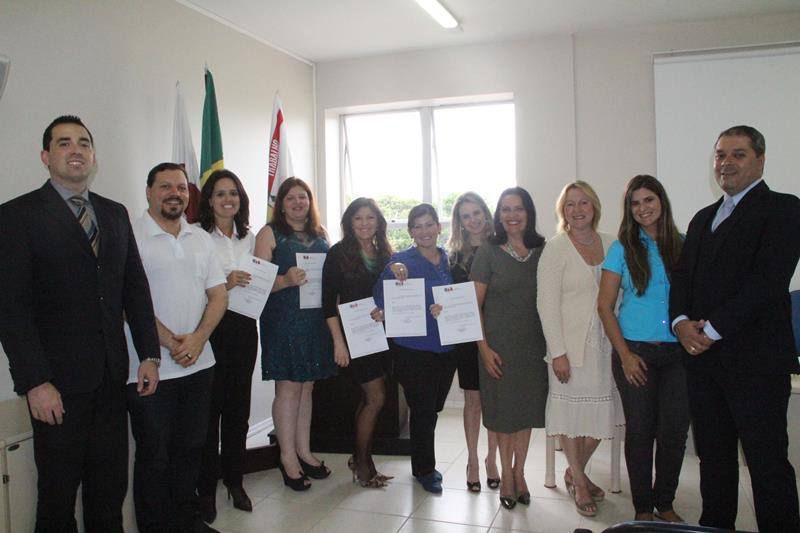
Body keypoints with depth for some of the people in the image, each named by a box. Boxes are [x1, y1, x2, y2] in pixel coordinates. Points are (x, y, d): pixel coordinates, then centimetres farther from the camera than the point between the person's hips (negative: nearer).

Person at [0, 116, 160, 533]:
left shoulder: (115, 214, 11)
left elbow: (136, 288, 12)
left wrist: (149, 354, 6)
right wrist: (35, 382, -16)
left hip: (111, 377, 5)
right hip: (56, 381, -4)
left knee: (110, 486, 14)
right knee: (58, 490, 10)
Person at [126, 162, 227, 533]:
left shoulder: (200, 238, 11)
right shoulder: (131, 237, -7)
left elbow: (218, 294, 7)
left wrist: (197, 339, -8)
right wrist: (170, 342, -15)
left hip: (198, 363, 6)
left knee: (190, 447, 16)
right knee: (153, 454, 7)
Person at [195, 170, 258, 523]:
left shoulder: (248, 237, 12)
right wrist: (223, 285, -20)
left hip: (244, 325, 5)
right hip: (211, 327, -5)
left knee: (238, 407, 11)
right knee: (210, 408, 0)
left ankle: (234, 481, 26)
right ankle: (206, 489, 15)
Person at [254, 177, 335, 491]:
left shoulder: (320, 234, 14)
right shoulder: (270, 233, -1)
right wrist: (286, 280, -26)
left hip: (316, 320, 5)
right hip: (283, 320, -5)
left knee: (307, 386, 11)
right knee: (288, 387, -2)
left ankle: (303, 452, 22)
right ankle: (288, 457, 8)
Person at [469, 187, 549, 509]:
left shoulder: (543, 251, 3)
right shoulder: (489, 252, -4)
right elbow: (474, 305, -5)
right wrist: (484, 348, -11)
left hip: (534, 345, 3)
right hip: (499, 346, -2)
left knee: (527, 409, 12)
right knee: (503, 410, 7)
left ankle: (519, 471, 31)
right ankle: (506, 474, 26)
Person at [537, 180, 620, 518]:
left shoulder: (611, 244, 7)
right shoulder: (556, 248, -7)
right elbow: (547, 303, -11)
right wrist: (557, 352, -15)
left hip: (605, 342, 5)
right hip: (571, 342, -4)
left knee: (602, 413, 9)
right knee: (573, 411, 5)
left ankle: (575, 471, 33)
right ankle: (579, 483, 25)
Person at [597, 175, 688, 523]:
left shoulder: (682, 245, 5)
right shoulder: (622, 249, 0)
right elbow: (605, 306, -1)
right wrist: (625, 354, -8)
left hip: (677, 353, 2)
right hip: (635, 352, -2)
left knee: (674, 432, 5)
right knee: (640, 431, 6)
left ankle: (665, 503, 26)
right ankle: (643, 508, 23)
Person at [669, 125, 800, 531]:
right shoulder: (702, 219, 19)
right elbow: (681, 275, 13)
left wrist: (713, 328, -17)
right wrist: (681, 322, -6)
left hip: (756, 359, -6)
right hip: (702, 356, 7)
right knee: (713, 455, 15)